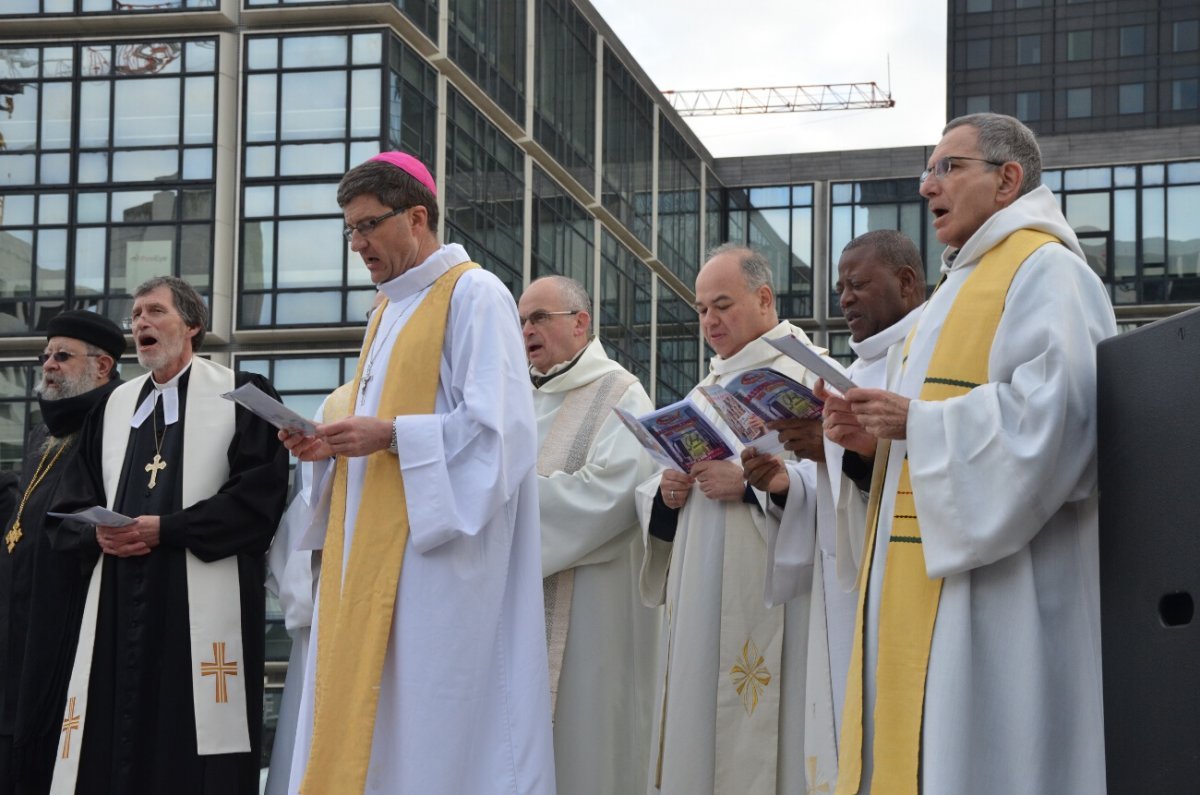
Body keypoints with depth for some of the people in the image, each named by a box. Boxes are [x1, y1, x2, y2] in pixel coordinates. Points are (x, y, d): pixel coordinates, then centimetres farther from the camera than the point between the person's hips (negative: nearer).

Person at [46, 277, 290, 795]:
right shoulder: (113, 406, 21)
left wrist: (166, 529, -12)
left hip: (203, 601, -5)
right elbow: (73, 502, 18)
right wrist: (99, 534, -6)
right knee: (112, 746, -1)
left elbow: (261, 494, -6)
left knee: (197, 753, -8)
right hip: (118, 601, 5)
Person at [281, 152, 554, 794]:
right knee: (358, 720, 4)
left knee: (425, 727, -10)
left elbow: (495, 426, -15)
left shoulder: (474, 295, -6)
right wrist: (334, 444, 6)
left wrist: (389, 436, -19)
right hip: (371, 551, 9)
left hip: (436, 553, -9)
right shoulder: (390, 312, 22)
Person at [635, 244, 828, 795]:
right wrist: (666, 496, 2)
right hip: (700, 601, 7)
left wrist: (751, 484, -20)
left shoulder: (808, 375, -1)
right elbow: (657, 507, 23)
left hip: (769, 601, -7)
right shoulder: (705, 392, 22)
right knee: (697, 737, 5)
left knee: (757, 740, -8)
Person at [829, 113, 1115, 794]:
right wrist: (877, 438, 7)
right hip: (929, 577, 10)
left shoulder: (1044, 270, -8)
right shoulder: (968, 280, 23)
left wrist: (918, 422, -16)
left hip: (1003, 582, -10)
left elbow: (1053, 409, -22)